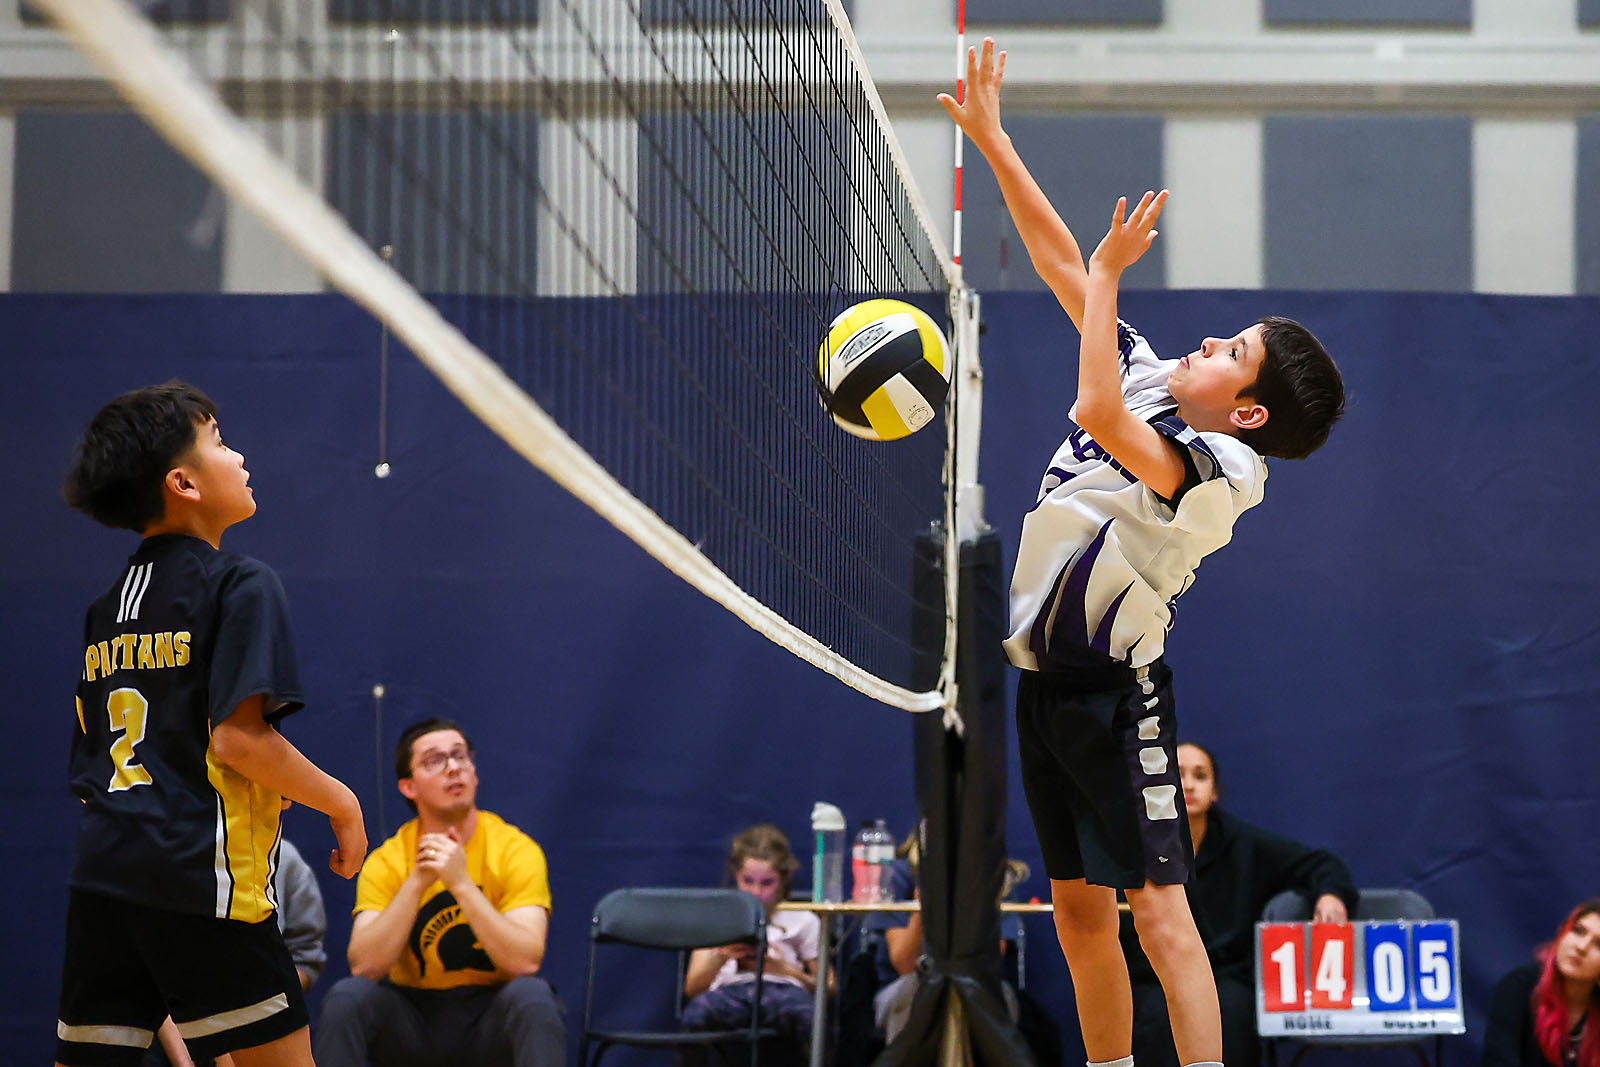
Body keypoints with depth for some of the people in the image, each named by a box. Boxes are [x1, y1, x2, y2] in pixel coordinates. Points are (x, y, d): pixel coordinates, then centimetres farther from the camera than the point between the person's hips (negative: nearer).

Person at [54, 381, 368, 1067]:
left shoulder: (107, 605, 18)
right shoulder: (240, 585, -5)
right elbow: (238, 737, -16)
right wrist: (340, 802, -3)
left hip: (101, 875, 7)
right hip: (198, 875, -7)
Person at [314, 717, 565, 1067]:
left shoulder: (516, 850, -8)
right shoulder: (387, 861, -4)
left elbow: (526, 961, -21)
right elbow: (363, 965, -17)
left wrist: (461, 882, -28)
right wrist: (417, 882, -24)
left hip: (492, 1017, -1)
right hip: (414, 1014, 1)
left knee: (532, 994, -33)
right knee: (348, 995, -27)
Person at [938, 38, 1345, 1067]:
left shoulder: (1222, 468, -15)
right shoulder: (1148, 381, 9)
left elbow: (1100, 415, -31)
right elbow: (1064, 265, 13)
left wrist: (1109, 276, -21)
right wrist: (992, 138, 11)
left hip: (1117, 691, -8)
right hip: (1050, 679, 8)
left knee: (1157, 907, -14)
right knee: (1079, 913, 9)